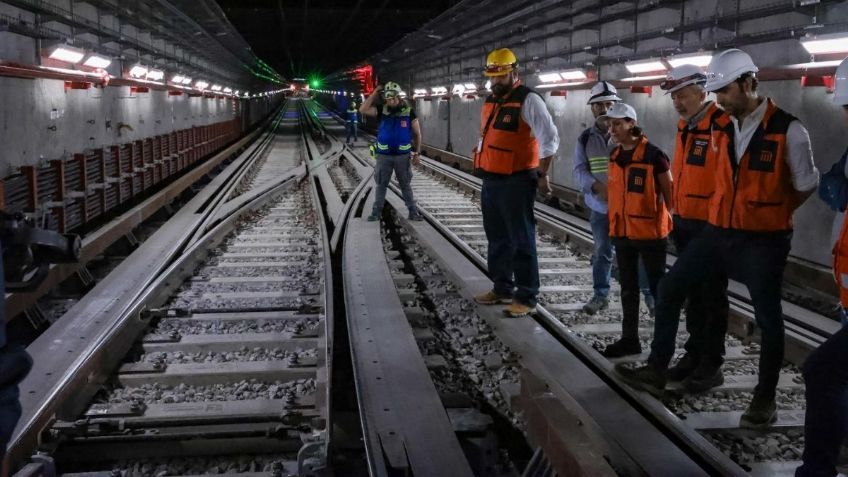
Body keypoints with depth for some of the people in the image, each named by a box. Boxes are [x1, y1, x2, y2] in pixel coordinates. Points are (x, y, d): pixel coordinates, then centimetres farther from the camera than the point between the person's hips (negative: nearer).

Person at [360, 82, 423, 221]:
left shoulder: (409, 112, -6)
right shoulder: (382, 111, -2)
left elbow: (417, 134, -1)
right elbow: (363, 110, -14)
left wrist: (417, 153, -4)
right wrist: (375, 93, -13)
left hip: (403, 155, -1)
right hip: (384, 155, 1)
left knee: (405, 184, 10)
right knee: (381, 184, 9)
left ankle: (413, 211, 16)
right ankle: (376, 212, 17)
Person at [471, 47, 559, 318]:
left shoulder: (528, 100, -12)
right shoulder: (491, 101, 14)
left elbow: (550, 139, -16)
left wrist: (541, 175, -15)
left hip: (516, 183, -9)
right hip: (491, 181, 9)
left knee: (521, 241, -3)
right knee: (497, 239, 16)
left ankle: (526, 298, 4)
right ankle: (502, 289, 28)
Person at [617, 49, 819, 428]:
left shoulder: (788, 130, -13)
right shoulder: (726, 128, 4)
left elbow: (806, 185, 0)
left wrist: (771, 212, 9)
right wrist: (744, 210, 9)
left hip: (763, 240, -6)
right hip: (719, 231, 6)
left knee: (767, 318, 3)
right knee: (671, 288, 5)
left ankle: (765, 399, 19)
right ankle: (656, 371, 16)